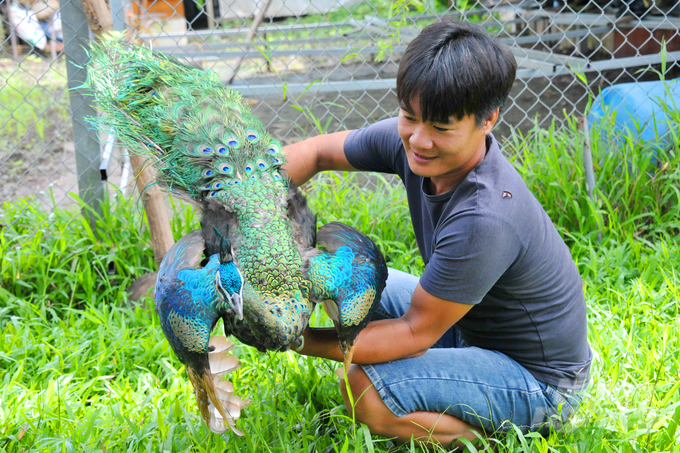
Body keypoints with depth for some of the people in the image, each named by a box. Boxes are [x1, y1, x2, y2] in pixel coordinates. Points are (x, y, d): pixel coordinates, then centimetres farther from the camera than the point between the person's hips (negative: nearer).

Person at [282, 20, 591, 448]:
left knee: (365, 389, -24)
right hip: (472, 326, 9)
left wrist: (301, 341, -24)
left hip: (539, 383, -8)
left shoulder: (483, 220, -36)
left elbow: (416, 332, -26)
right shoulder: (412, 140, -14)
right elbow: (317, 152, 1)